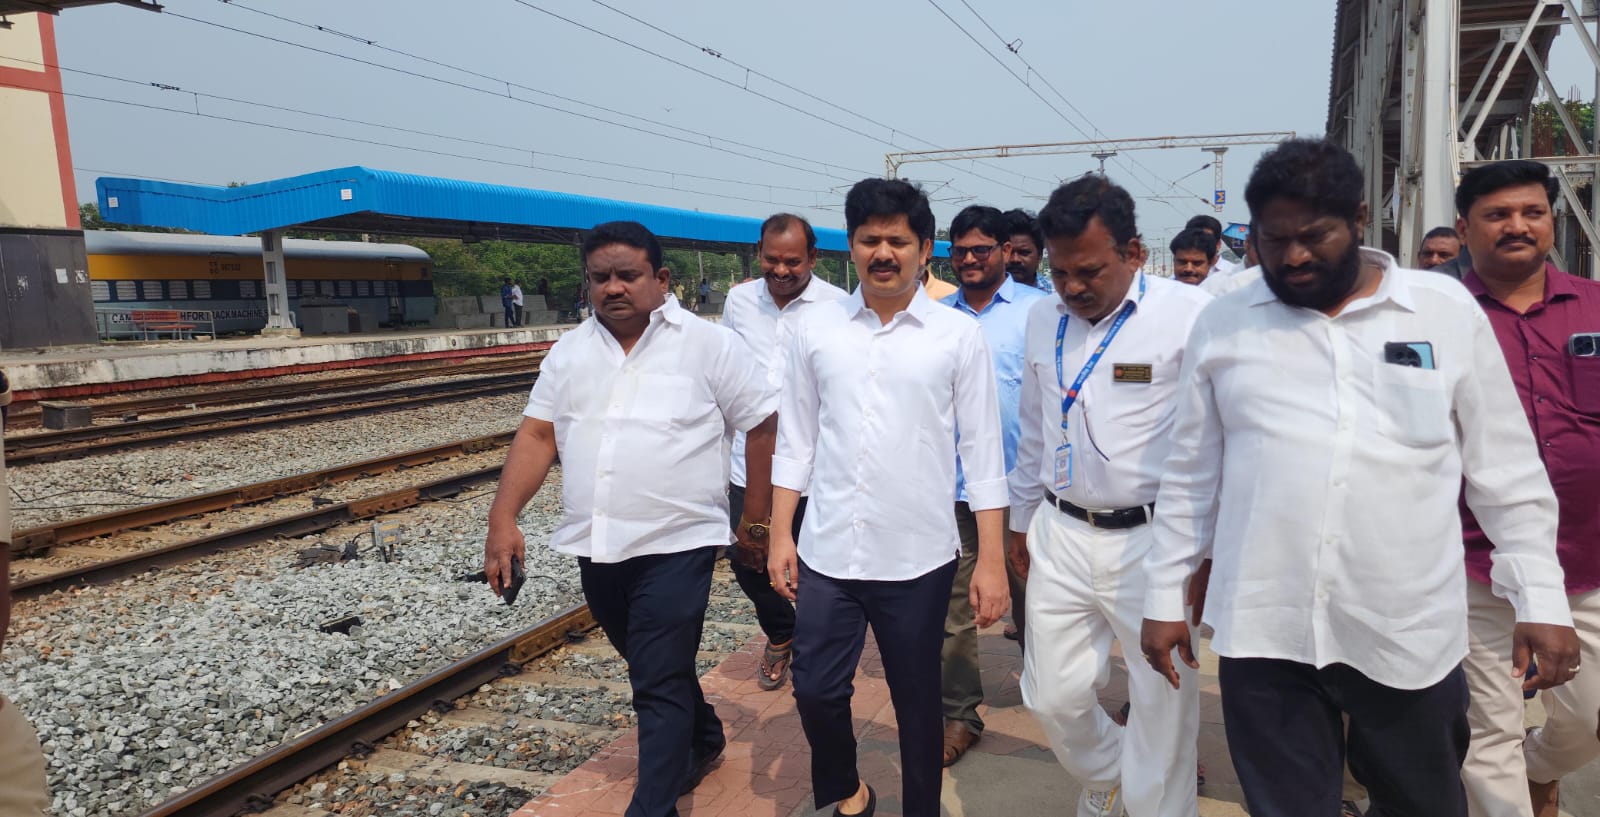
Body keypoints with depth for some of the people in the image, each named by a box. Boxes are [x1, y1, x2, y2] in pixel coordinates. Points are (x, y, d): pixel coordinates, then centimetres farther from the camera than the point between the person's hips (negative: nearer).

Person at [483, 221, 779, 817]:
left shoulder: (709, 345, -6)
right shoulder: (569, 352, 7)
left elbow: (763, 426, -3)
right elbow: (538, 436, 5)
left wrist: (756, 518, 0)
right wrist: (503, 520, -5)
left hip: (675, 546, -5)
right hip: (596, 547, 6)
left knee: (659, 684, -4)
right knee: (654, 665, 22)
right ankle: (702, 739, 47)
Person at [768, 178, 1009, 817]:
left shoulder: (959, 335, -3)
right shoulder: (815, 327, 2)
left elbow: (982, 451, -2)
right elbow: (795, 439, 7)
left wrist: (991, 561, -4)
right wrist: (780, 534, 5)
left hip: (919, 559, -2)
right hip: (828, 552, 2)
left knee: (917, 702, 13)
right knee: (816, 690, 10)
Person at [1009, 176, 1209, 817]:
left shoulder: (1190, 314, -12)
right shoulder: (1043, 317, 7)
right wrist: (1021, 517, 21)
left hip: (1152, 542, -5)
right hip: (1060, 536, 5)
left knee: (1163, 708, 8)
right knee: (1052, 696, 14)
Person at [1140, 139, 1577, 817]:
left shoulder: (1448, 311, 1)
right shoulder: (1222, 325, 3)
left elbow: (1506, 472, 6)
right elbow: (1190, 476, 8)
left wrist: (1541, 600, 2)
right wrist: (1166, 597, 7)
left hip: (1410, 633, 0)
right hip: (1263, 631, 0)